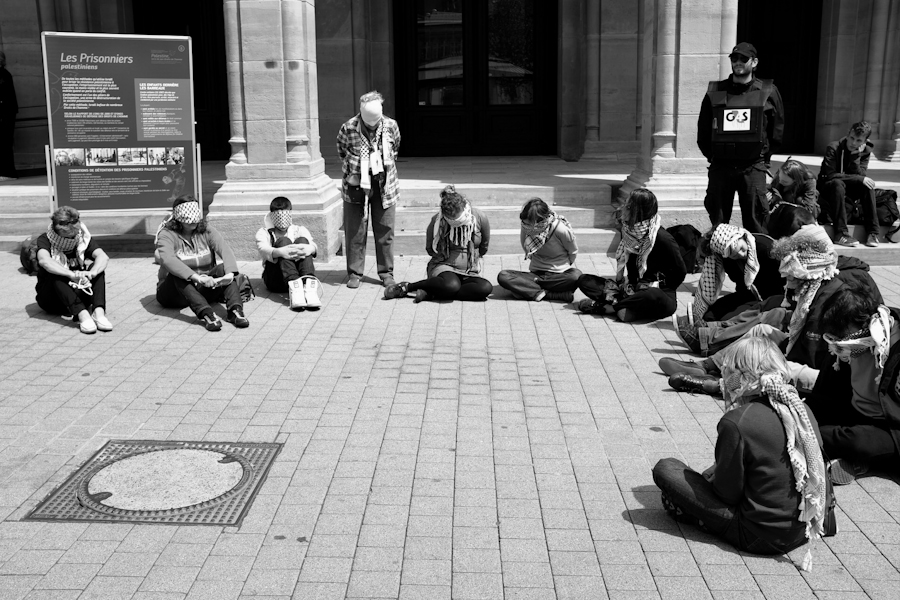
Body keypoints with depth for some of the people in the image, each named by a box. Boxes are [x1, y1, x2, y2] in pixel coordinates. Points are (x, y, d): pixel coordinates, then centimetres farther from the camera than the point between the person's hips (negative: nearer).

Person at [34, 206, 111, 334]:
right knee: (55, 274, -31)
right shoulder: (45, 240, -10)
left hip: (78, 296, 2)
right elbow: (44, 261, -32)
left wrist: (91, 273, -43)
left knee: (96, 267, -21)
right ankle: (82, 314, -46)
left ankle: (99, 312, -38)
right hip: (51, 299, -2)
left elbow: (103, 257, -22)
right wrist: (72, 274, -46)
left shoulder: (84, 239, -3)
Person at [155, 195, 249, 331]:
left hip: (204, 289, 3)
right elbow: (167, 260, -30)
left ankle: (235, 310, -42)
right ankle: (206, 314, -51)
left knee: (224, 268, -22)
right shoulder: (167, 234, -10)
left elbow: (225, 250, -16)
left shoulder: (206, 230, 1)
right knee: (177, 274, -34)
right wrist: (197, 277, -45)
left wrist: (230, 273, -38)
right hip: (175, 293, -2)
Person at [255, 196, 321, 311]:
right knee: (283, 241, -24)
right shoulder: (264, 233, 18)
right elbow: (263, 249, -7)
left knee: (302, 240, -21)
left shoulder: (299, 230, 23)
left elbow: (312, 244, -1)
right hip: (275, 278, -1)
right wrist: (279, 252, -32)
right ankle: (294, 287, -50)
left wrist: (310, 248, -29)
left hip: (301, 275, 1)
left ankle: (309, 285, -48)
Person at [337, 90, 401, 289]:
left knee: (385, 231, 6)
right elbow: (341, 152, 8)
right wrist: (353, 170, 9)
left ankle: (386, 272, 16)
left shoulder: (391, 126, -4)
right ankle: (354, 273, 11)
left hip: (384, 185, 2)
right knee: (355, 232, 2)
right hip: (355, 186, -2)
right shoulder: (348, 128, -11)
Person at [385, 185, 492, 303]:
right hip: (444, 266, -3)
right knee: (451, 285, -40)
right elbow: (430, 249, 5)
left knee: (486, 288, -32)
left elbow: (484, 248, 8)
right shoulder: (437, 221, -11)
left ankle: (430, 294, -29)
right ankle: (406, 286, -20)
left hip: (471, 271, 4)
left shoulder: (480, 218, -8)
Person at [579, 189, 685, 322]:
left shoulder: (662, 238, -15)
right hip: (633, 289, 6)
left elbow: (680, 272, -8)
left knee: (654, 298, -44)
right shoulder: (629, 233, 5)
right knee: (585, 281, -8)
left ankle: (609, 307, -29)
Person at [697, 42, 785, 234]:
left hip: (753, 167, -2)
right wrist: (712, 155, 6)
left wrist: (763, 155, 5)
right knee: (717, 219, 6)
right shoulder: (715, 92, 7)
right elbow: (703, 129, 11)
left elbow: (778, 129, 8)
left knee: (755, 220, -2)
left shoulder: (768, 92, 4)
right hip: (720, 166, 2)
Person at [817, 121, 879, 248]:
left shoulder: (865, 151, -2)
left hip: (848, 189, 4)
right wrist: (859, 179, -29)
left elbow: (860, 175, -14)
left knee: (867, 185, -24)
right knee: (837, 184, -37)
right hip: (827, 188, -4)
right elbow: (830, 175, -27)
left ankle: (872, 232, -24)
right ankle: (841, 234, -42)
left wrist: (856, 156, -25)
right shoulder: (833, 148, -17)